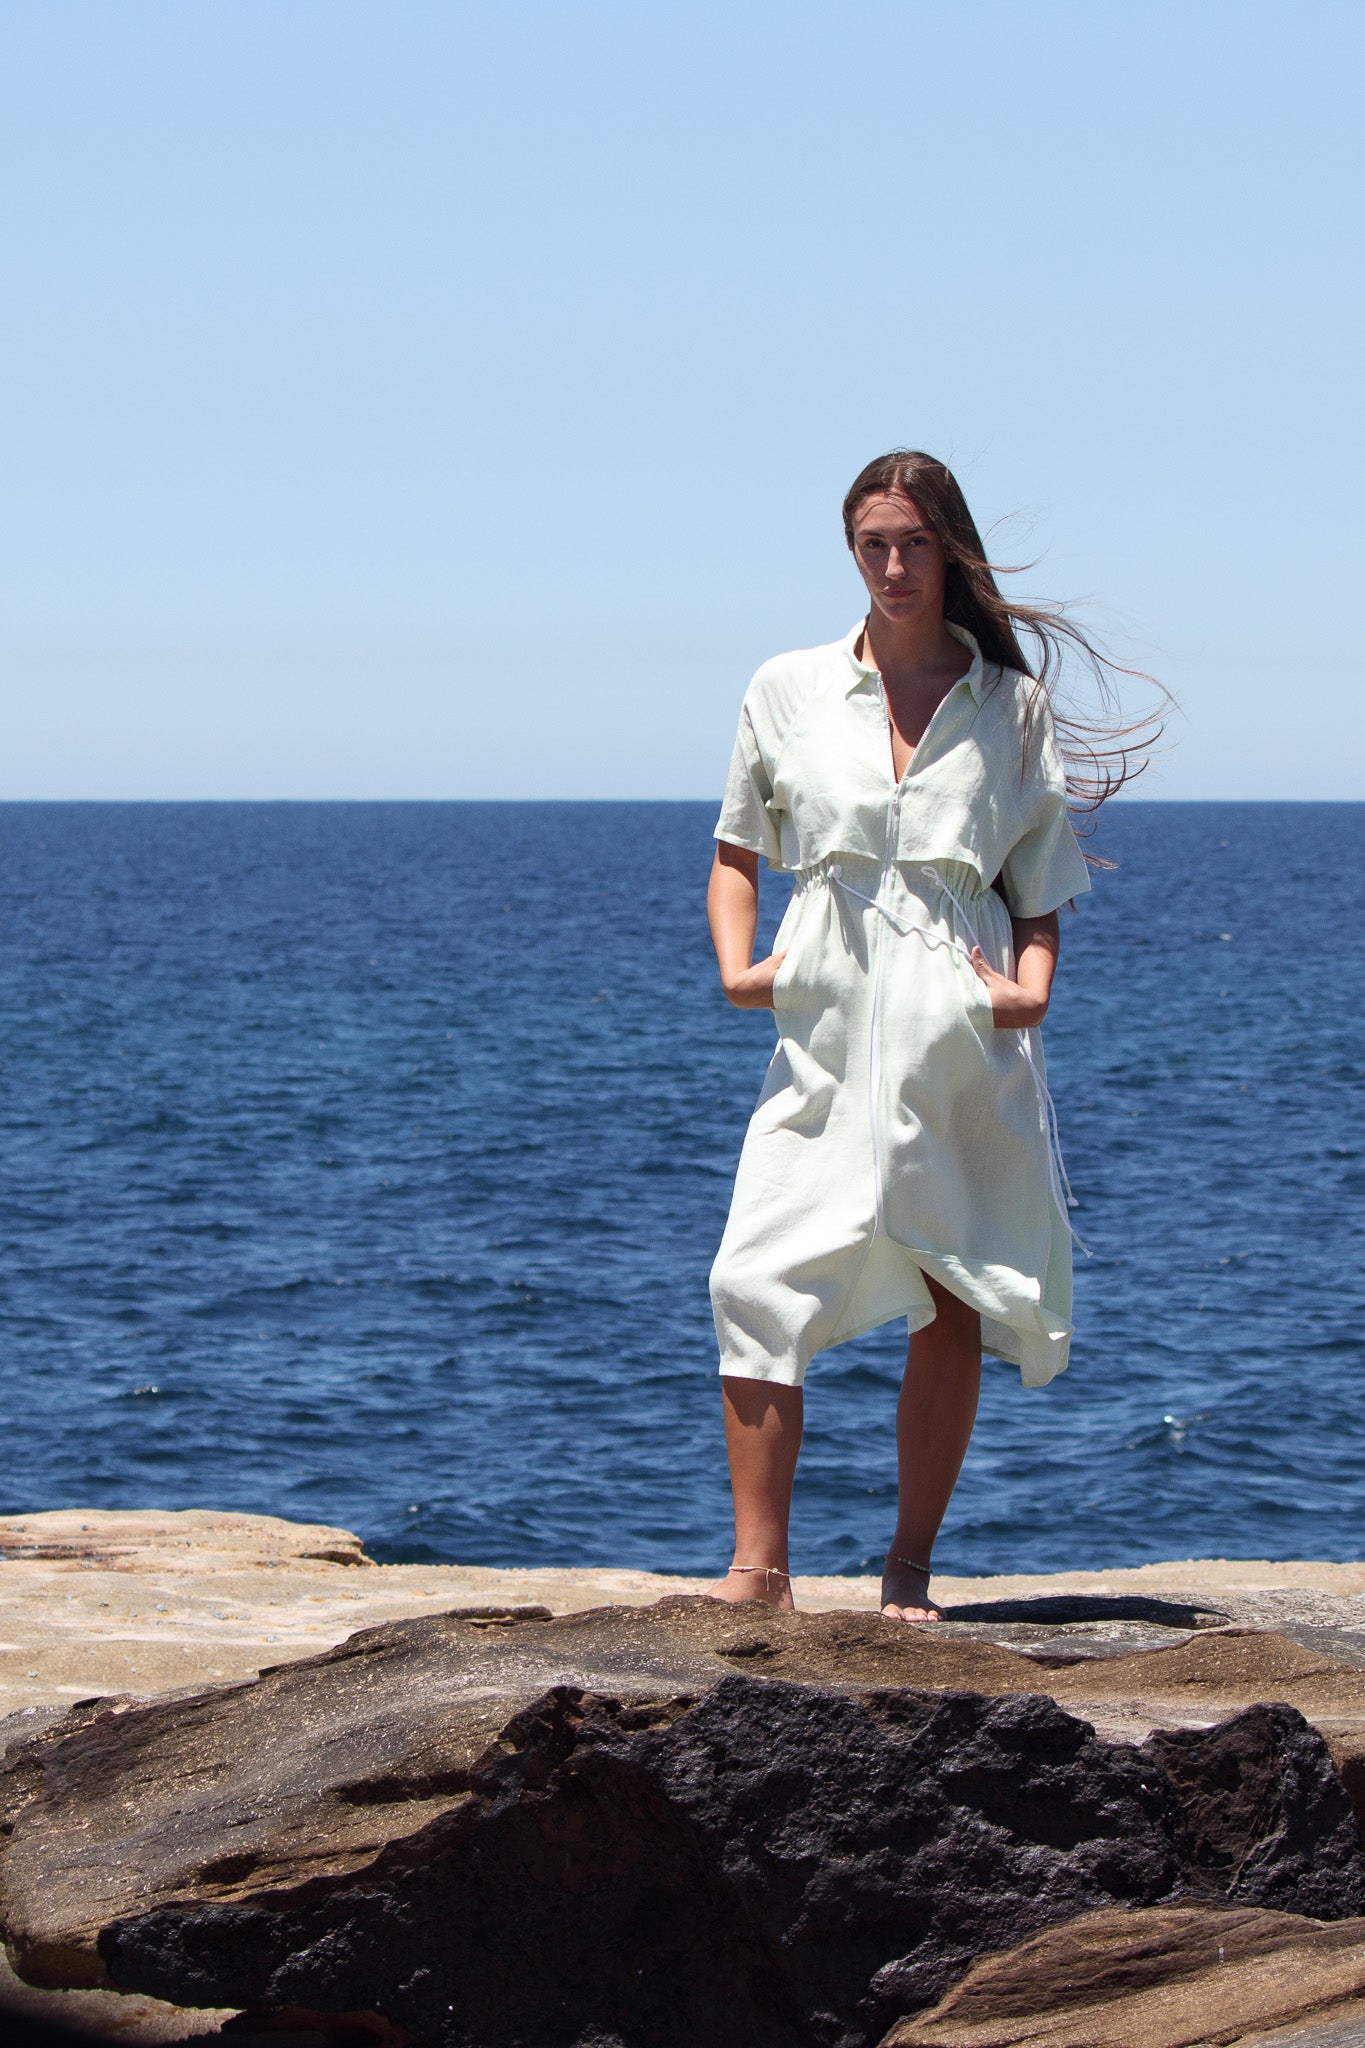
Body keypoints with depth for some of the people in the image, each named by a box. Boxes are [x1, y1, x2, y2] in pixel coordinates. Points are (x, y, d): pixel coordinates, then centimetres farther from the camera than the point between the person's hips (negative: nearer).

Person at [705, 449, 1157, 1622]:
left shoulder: (1013, 708, 8)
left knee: (953, 1303, 1)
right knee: (758, 1284, -13)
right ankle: (760, 1567, -11)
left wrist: (1031, 987, -8)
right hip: (828, 1030, 0)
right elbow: (737, 852, 15)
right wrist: (737, 964, -1)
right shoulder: (791, 690, 9)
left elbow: (1041, 890, 10)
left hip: (964, 1037, 0)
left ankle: (911, 1567, 10)